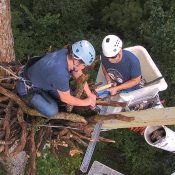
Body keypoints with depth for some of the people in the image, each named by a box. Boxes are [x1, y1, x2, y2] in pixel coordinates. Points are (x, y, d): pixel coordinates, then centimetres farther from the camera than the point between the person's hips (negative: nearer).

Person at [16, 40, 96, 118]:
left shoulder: (69, 54, -19)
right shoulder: (60, 72, -41)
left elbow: (79, 75, 1)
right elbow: (65, 99, -25)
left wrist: (90, 94, 1)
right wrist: (86, 102, -12)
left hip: (42, 80, 8)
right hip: (28, 87, -8)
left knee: (68, 94, 3)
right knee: (52, 111, -19)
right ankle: (30, 96, 3)